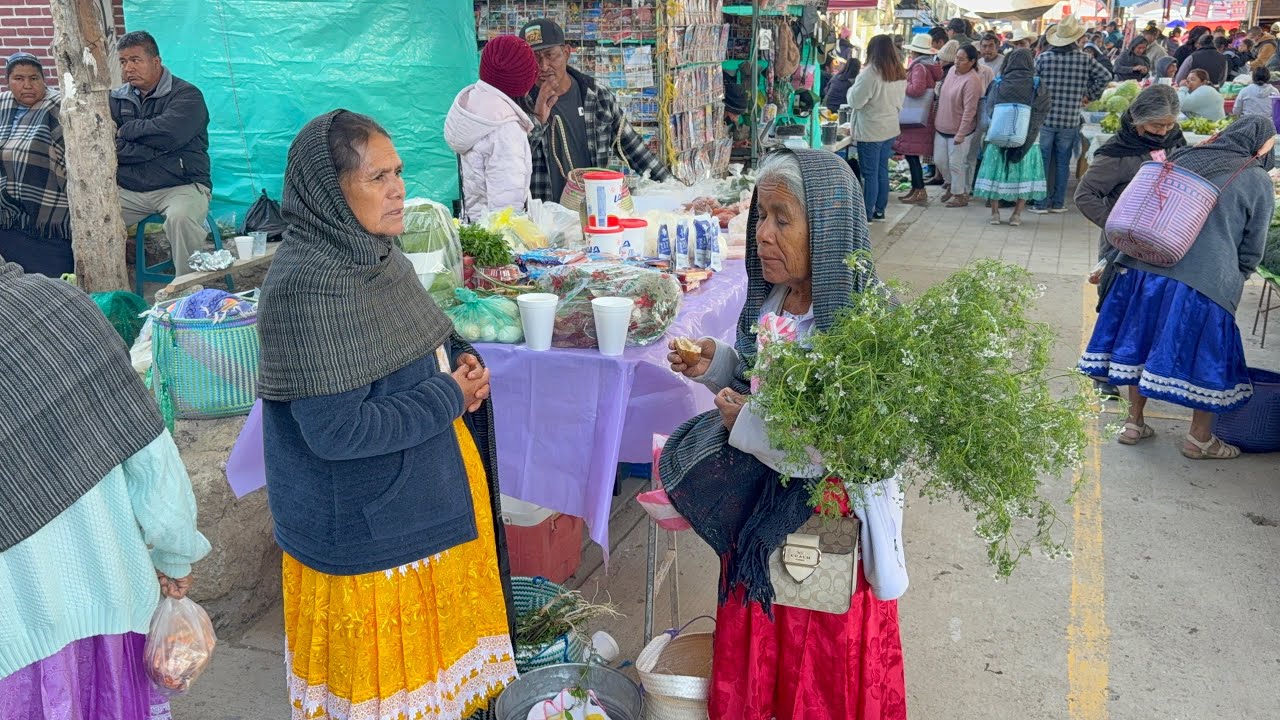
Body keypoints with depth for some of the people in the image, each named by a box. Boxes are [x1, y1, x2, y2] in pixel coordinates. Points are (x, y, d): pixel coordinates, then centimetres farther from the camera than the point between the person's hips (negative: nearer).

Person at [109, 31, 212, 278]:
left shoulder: (186, 95, -2)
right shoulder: (116, 99, 14)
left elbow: (167, 133, -20)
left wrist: (126, 130, -4)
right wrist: (156, 148, -12)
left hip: (181, 186, -5)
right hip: (129, 190, 5)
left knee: (180, 217, -36)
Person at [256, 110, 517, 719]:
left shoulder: (375, 257, 3)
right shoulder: (309, 286, -24)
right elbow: (335, 431, -27)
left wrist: (457, 364, -3)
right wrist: (448, 397, -18)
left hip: (427, 500, 8)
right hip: (369, 529, -8)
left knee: (431, 653, 22)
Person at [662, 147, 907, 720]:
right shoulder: (774, 297, -2)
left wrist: (747, 424, -24)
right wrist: (717, 364, -5)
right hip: (759, 501, 7)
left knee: (820, 674, 14)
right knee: (753, 655, 23)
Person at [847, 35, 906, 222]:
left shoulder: (870, 74, -19)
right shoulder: (900, 74, 6)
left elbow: (855, 102, -15)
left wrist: (852, 89, 3)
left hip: (871, 132, -7)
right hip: (891, 129, 7)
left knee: (870, 174, 0)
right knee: (882, 171, 15)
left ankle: (867, 214, 6)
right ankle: (879, 210, 23)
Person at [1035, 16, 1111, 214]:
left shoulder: (1042, 58, -4)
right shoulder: (1085, 59, -2)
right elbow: (1105, 76, -3)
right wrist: (1090, 95, 10)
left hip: (1044, 118, -1)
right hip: (1070, 120, 1)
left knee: (1042, 161, 5)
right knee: (1063, 163, 10)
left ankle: (1041, 203, 6)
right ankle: (1058, 203, 14)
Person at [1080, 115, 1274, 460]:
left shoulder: (1185, 157, 13)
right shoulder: (1259, 182, 2)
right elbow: (1252, 250, 6)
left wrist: (1111, 260, 21)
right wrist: (1234, 281, 22)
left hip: (1144, 267, 4)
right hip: (1205, 282, -4)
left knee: (1142, 343, 15)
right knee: (1205, 355, 10)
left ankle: (1134, 422, 25)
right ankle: (1199, 439, 21)